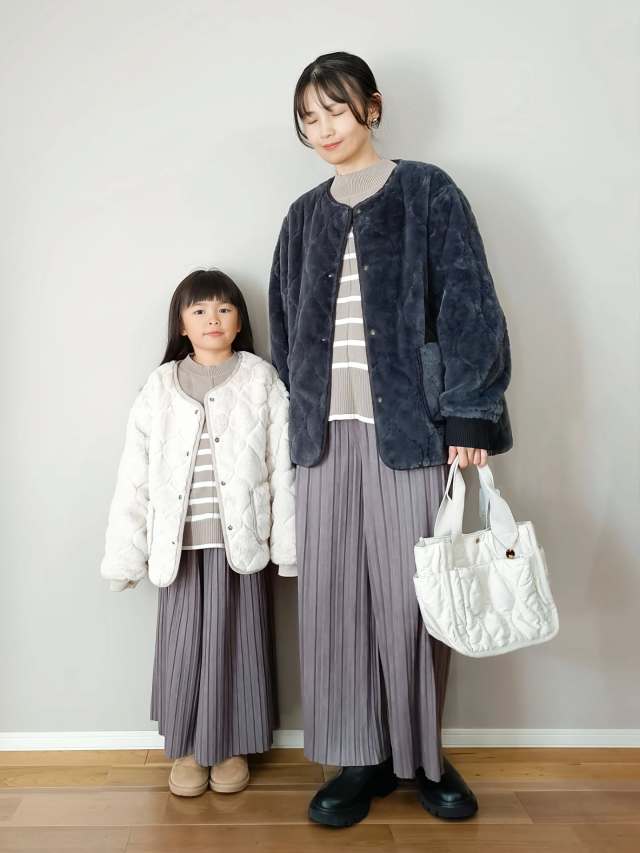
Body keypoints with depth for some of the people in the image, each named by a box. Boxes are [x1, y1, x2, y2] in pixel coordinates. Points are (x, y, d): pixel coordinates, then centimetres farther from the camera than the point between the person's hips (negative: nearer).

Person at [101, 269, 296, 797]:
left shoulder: (260, 379, 3)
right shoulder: (160, 387, 7)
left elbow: (283, 465, -2)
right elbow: (135, 475, 4)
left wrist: (289, 545, -6)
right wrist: (125, 553, 0)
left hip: (240, 541, -1)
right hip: (179, 543, 1)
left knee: (235, 641, 5)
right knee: (183, 644, 6)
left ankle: (233, 747, 24)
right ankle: (187, 748, 25)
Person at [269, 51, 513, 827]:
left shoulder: (427, 193, 4)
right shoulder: (305, 216, 17)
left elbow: (467, 304, -3)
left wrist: (468, 416, -11)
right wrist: (303, 411, 10)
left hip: (407, 426, -3)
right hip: (326, 431, 4)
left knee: (409, 592, 0)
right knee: (335, 595, 2)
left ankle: (423, 754, 20)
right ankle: (360, 759, 16)